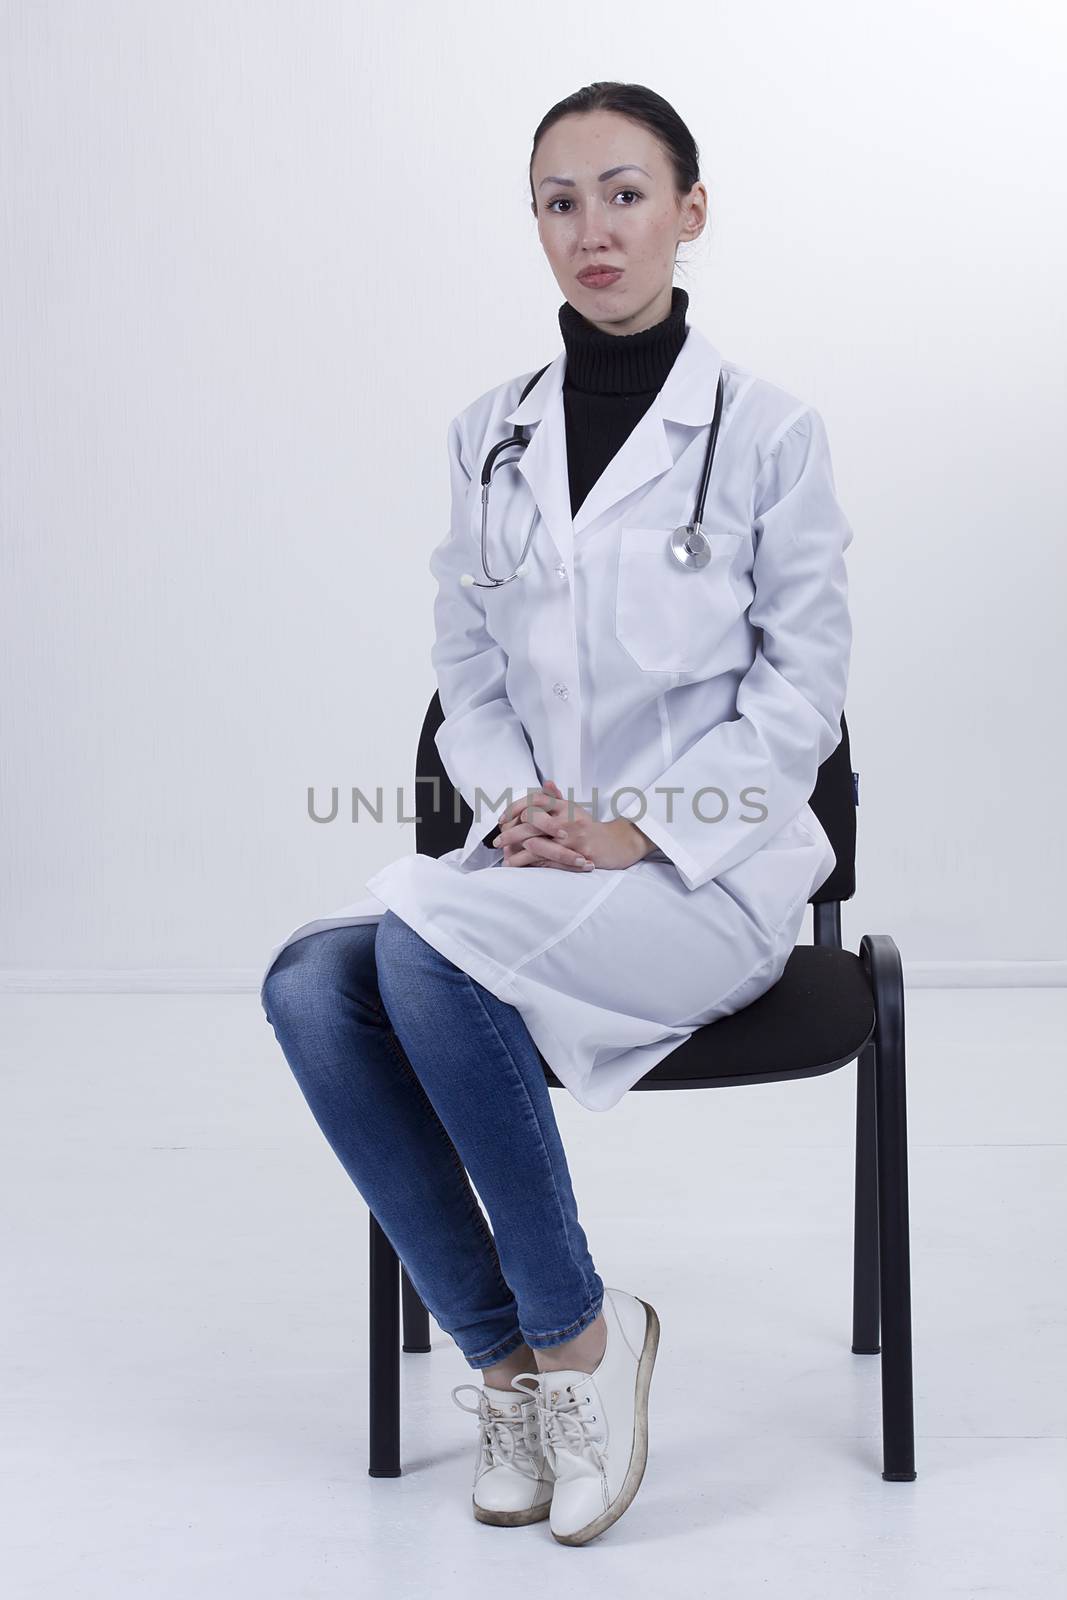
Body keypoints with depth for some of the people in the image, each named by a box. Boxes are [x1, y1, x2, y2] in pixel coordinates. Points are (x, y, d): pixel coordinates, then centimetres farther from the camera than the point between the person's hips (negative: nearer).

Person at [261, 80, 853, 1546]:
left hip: (710, 864, -4)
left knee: (433, 944, -32)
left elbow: (803, 689, -2)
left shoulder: (767, 430, -1)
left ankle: (575, 1328, -12)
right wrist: (519, 800, -8)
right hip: (535, 855, 5)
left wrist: (641, 830, -14)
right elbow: (467, 672, 13)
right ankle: (503, 1354, -10)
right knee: (312, 981, -24)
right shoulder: (490, 435, 11)